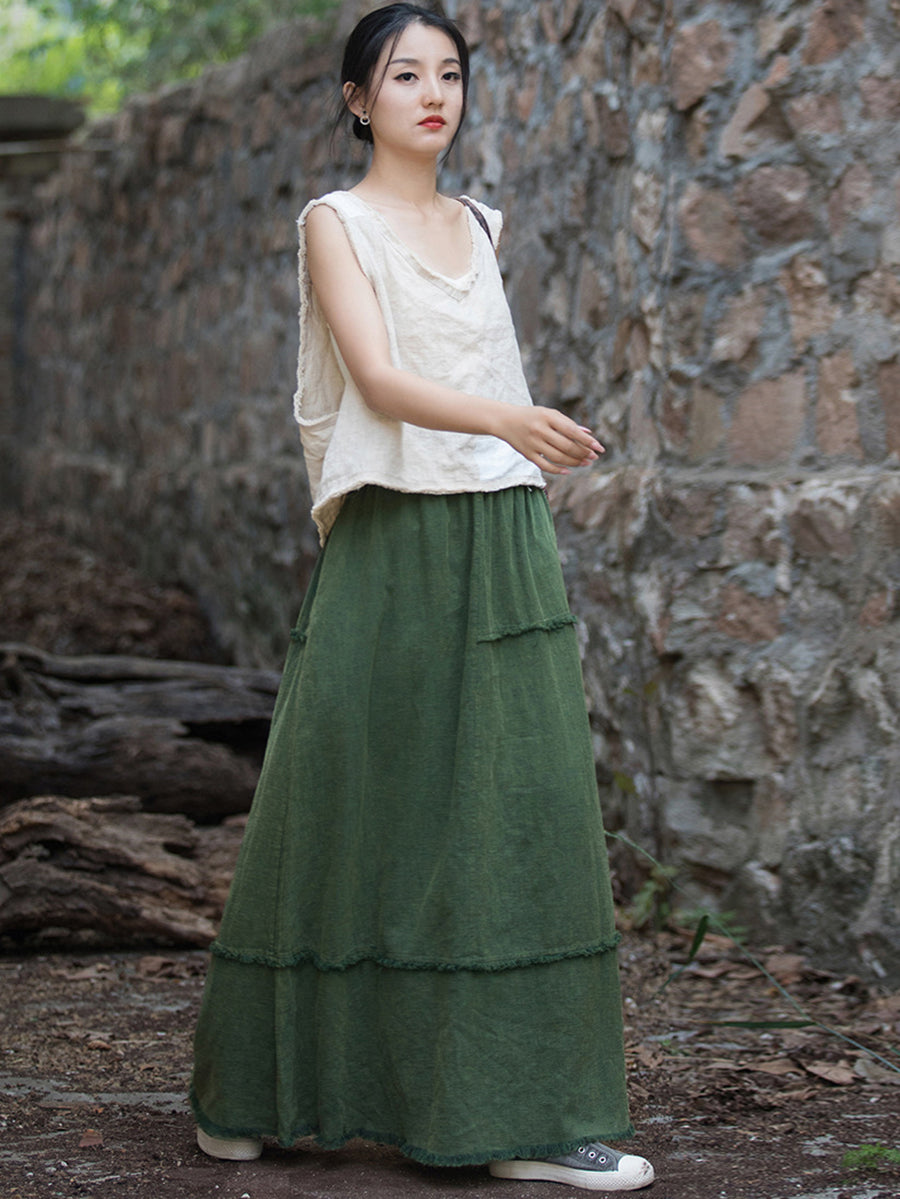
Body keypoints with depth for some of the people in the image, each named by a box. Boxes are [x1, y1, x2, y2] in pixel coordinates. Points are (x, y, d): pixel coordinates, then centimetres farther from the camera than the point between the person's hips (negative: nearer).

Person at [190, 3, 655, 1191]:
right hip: (389, 553, -5)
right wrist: (504, 416, -33)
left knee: (516, 809, 0)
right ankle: (252, 1085, 17)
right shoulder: (336, 223, -2)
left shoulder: (479, 228, 16)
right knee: (349, 804, 0)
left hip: (501, 549, 5)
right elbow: (380, 380, -16)